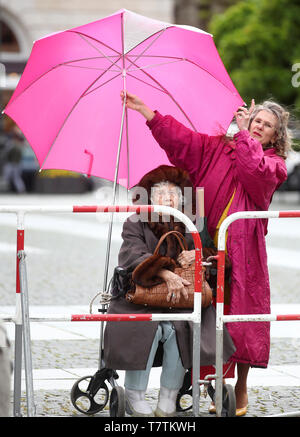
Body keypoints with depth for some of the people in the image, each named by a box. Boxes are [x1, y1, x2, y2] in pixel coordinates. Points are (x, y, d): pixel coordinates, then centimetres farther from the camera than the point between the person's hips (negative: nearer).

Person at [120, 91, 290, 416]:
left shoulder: (273, 163, 6)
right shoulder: (217, 148, 16)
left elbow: (256, 172, -16)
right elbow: (179, 137, 13)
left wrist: (244, 134, -8)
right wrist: (145, 111, 8)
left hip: (242, 252, -3)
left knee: (240, 313, -3)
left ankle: (240, 390, 8)